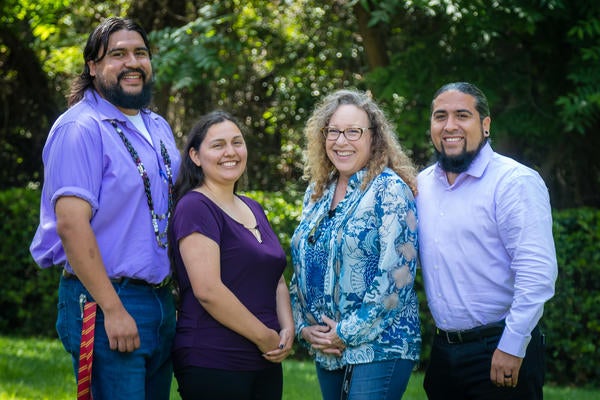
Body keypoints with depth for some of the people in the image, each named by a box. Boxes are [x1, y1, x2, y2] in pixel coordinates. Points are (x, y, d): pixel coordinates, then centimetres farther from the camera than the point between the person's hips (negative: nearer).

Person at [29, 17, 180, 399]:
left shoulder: (159, 128, 14)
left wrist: (178, 294, 13)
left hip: (162, 302, 8)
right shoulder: (81, 129, -12)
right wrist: (113, 309, -22)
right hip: (103, 299, -8)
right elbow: (71, 223, -20)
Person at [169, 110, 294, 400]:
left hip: (265, 363, 8)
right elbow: (208, 290, -18)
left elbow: (277, 280, 19)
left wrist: (287, 330, 1)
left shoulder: (253, 209, 16)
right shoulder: (195, 207, -9)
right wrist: (265, 337, -13)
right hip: (212, 364, -7)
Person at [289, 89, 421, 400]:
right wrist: (302, 326, 1)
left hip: (378, 348, -7)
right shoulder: (317, 193, 11)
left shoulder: (389, 190, -10)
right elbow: (301, 268, 16)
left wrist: (347, 333, -15)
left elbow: (397, 275, -17)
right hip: (326, 350, 7)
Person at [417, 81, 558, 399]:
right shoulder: (422, 184, 10)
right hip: (443, 349, 6)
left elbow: (537, 273, -18)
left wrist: (511, 348, -19)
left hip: (501, 352, -6)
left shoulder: (516, 182, -11)